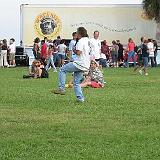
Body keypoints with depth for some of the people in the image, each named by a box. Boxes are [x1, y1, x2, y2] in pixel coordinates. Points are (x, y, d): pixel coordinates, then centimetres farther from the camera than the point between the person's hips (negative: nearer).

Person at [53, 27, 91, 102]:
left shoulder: (81, 41, -13)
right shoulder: (88, 40, 17)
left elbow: (78, 52, -22)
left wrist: (74, 51, -1)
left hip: (80, 63, -9)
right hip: (85, 65, 9)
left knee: (62, 70, 1)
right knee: (77, 82, 14)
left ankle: (61, 88, -5)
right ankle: (80, 98, 7)